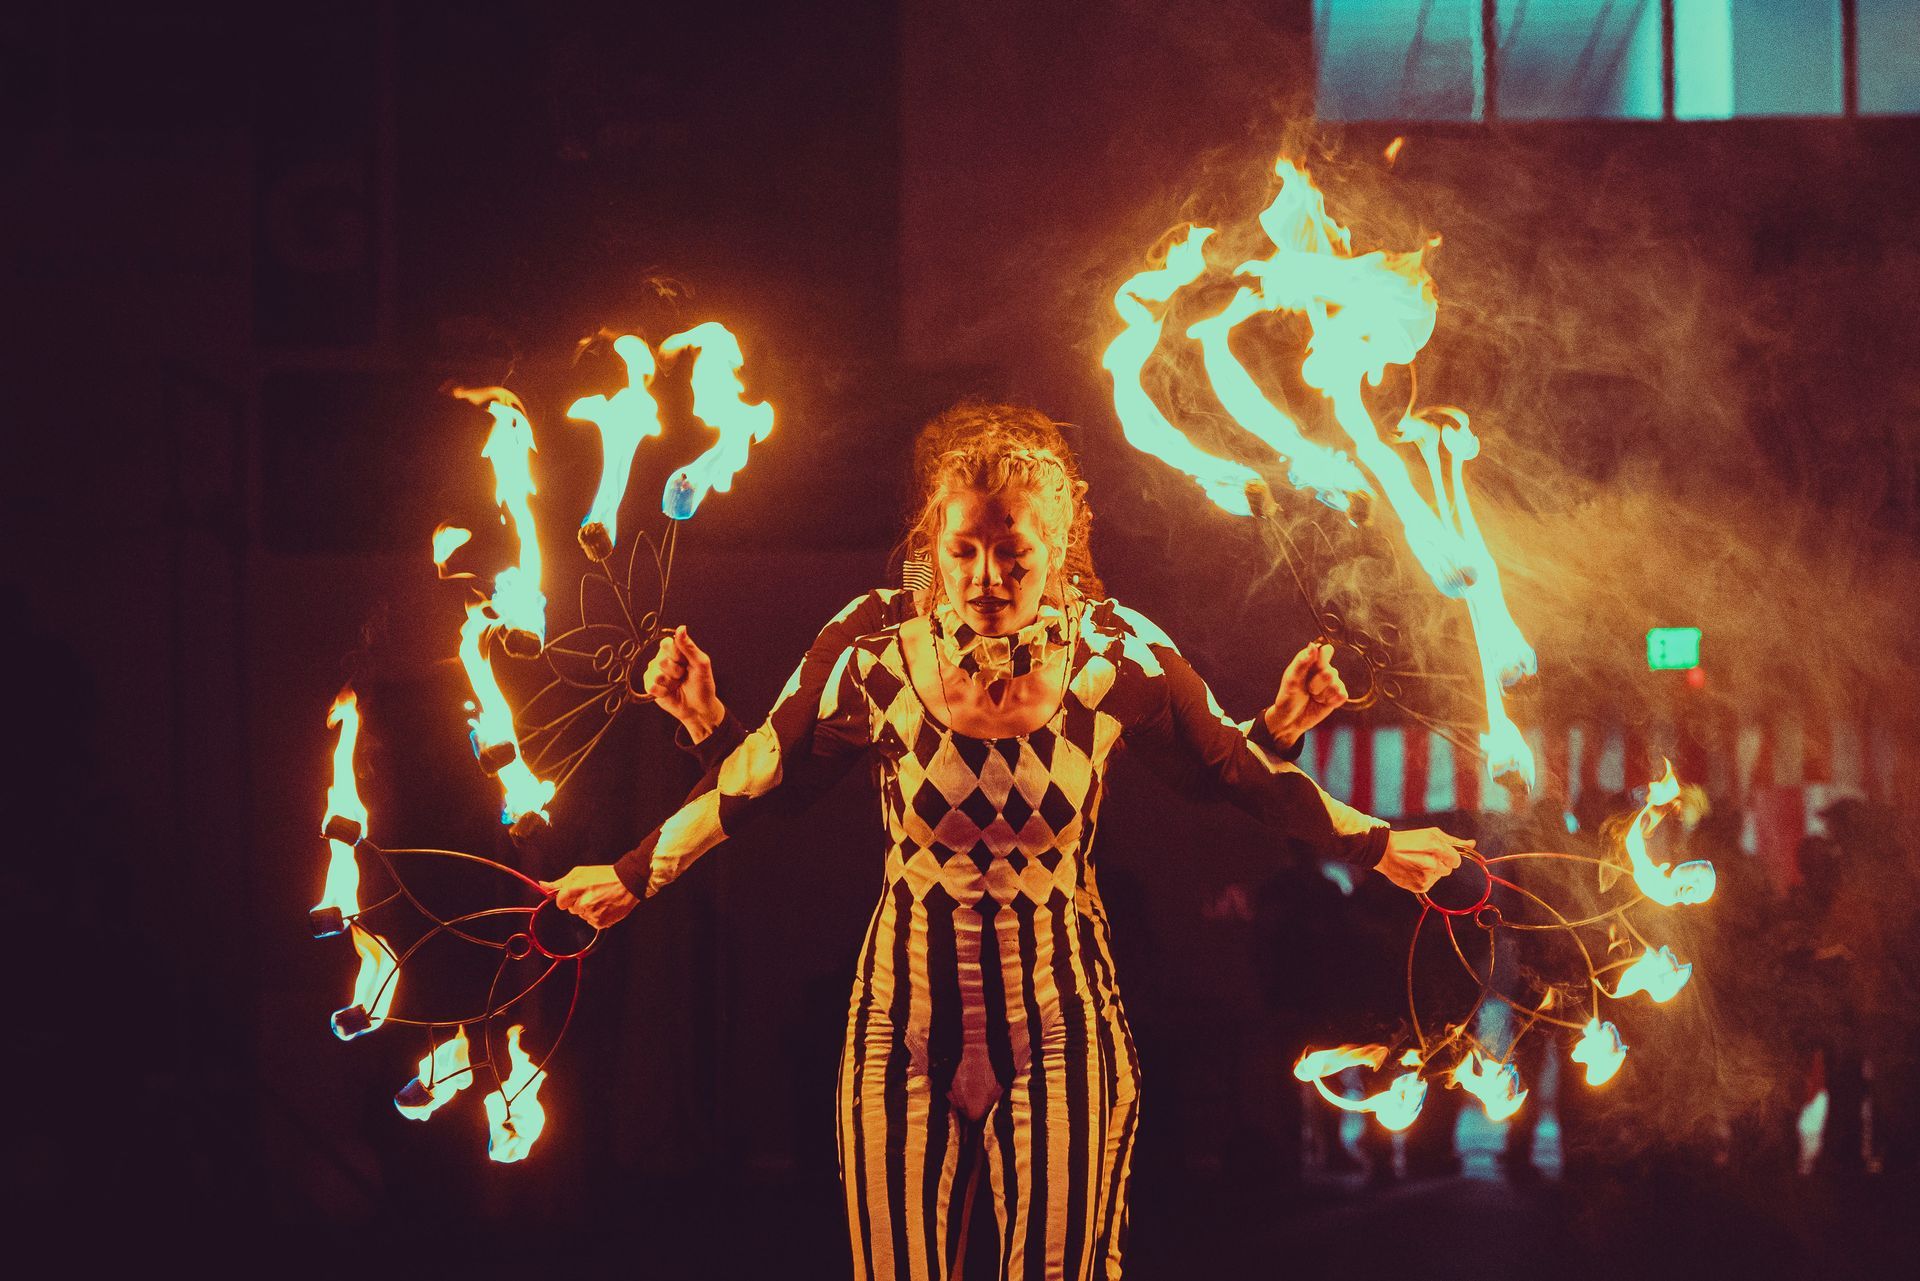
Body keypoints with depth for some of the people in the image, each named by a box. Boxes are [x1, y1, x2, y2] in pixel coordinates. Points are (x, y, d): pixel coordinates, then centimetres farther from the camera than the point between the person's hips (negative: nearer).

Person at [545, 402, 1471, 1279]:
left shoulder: (1117, 662, -9)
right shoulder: (876, 667, -9)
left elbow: (1243, 772, 6)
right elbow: (748, 788, 5)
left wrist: (1378, 847, 12)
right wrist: (634, 877, 12)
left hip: (1056, 1016, 0)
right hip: (908, 1012, 0)